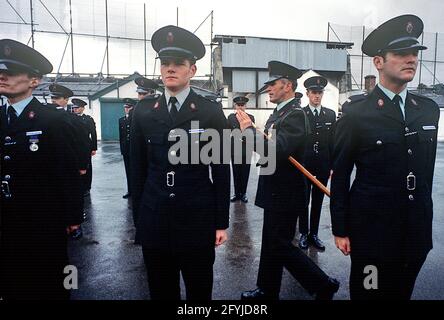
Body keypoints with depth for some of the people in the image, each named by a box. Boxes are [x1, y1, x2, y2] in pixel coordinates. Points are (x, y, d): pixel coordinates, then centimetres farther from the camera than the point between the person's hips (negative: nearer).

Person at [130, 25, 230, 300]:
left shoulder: (211, 111, -4)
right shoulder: (143, 112, 3)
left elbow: (221, 170, -3)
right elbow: (138, 169, 7)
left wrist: (222, 223, -3)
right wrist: (138, 218, 6)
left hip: (198, 219, -2)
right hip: (154, 218, 2)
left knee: (199, 289, 14)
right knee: (161, 290, 17)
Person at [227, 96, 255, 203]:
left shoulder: (250, 117, 2)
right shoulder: (230, 117, 6)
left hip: (246, 150, -1)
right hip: (234, 150, 1)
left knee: (245, 173, 6)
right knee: (236, 173, 8)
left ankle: (243, 193, 18)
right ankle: (237, 193, 19)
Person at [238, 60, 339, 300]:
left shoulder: (295, 114, -19)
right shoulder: (279, 112, 9)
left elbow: (276, 151, -32)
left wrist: (248, 129, -24)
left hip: (285, 195, -9)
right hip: (276, 192, 9)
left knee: (280, 246, 2)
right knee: (271, 244, 18)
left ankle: (323, 285, 18)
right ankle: (267, 291, 34)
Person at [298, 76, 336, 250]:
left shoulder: (331, 114, 7)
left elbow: (333, 142, 7)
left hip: (323, 166, 3)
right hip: (303, 165, -3)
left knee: (318, 201, 10)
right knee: (303, 200, 7)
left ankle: (314, 234, 22)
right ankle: (303, 234, 20)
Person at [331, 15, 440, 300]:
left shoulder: (429, 109, 5)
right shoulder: (356, 113, -11)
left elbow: (427, 168, 12)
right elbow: (340, 175, -8)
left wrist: (424, 217, 15)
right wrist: (340, 230, -7)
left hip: (417, 230, 5)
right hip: (371, 229, -5)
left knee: (401, 293, 20)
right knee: (368, 293, 10)